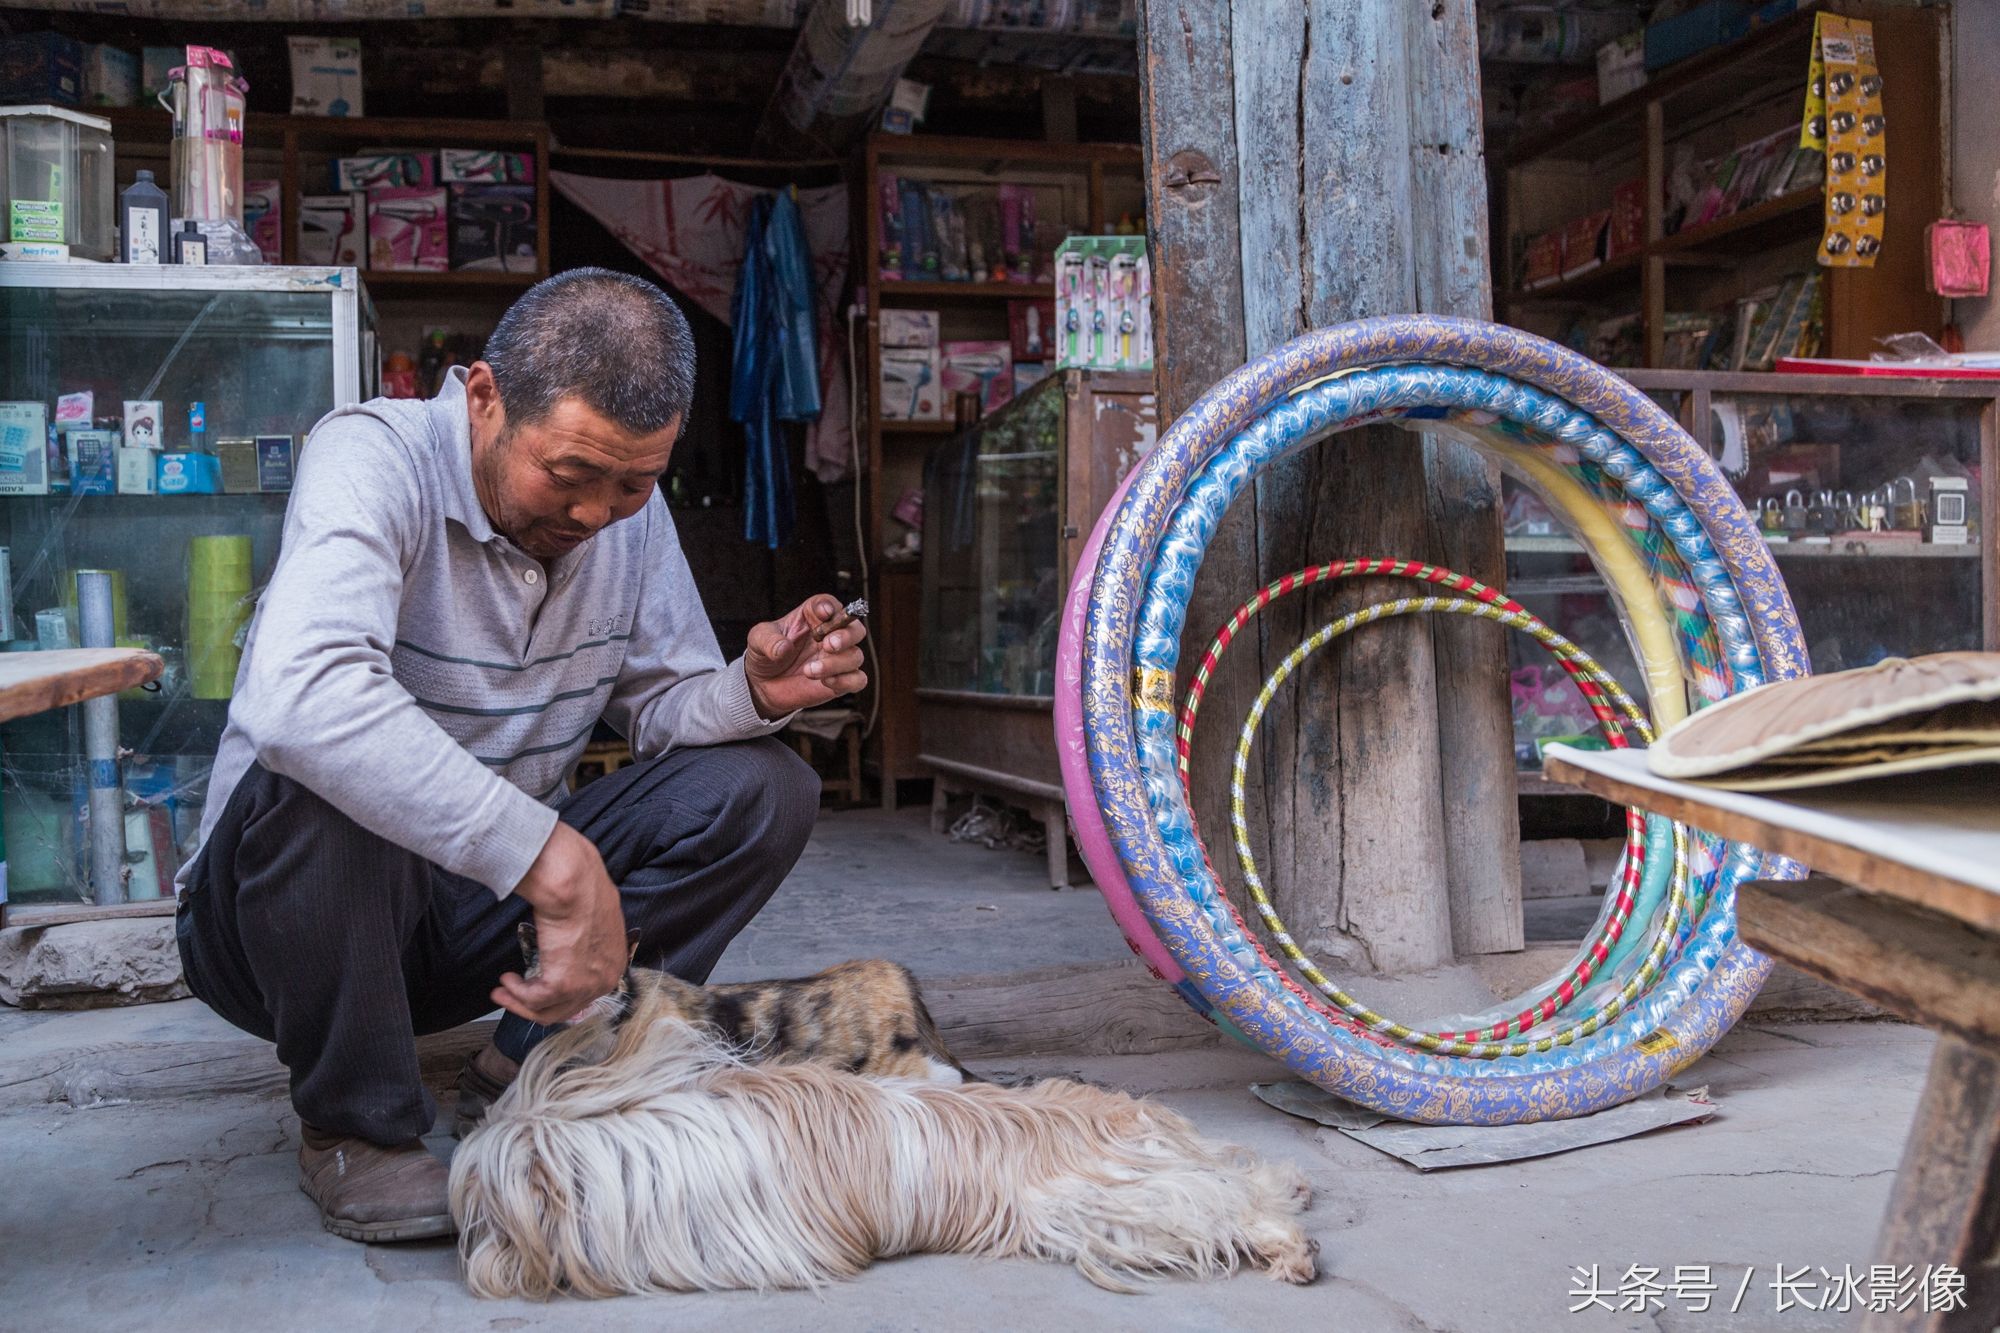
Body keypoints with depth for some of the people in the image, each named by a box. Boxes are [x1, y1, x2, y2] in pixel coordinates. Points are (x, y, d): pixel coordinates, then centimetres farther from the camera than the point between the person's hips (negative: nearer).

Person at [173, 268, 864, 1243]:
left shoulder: (630, 510, -3)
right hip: (270, 910, -5)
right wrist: (555, 863, -45)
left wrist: (753, 691, -22)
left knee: (762, 787, -10)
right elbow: (301, 695, -42)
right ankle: (354, 1125, -12)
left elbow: (661, 704, 2)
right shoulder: (375, 458, -23)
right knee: (315, 782, -38)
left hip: (484, 908, 5)